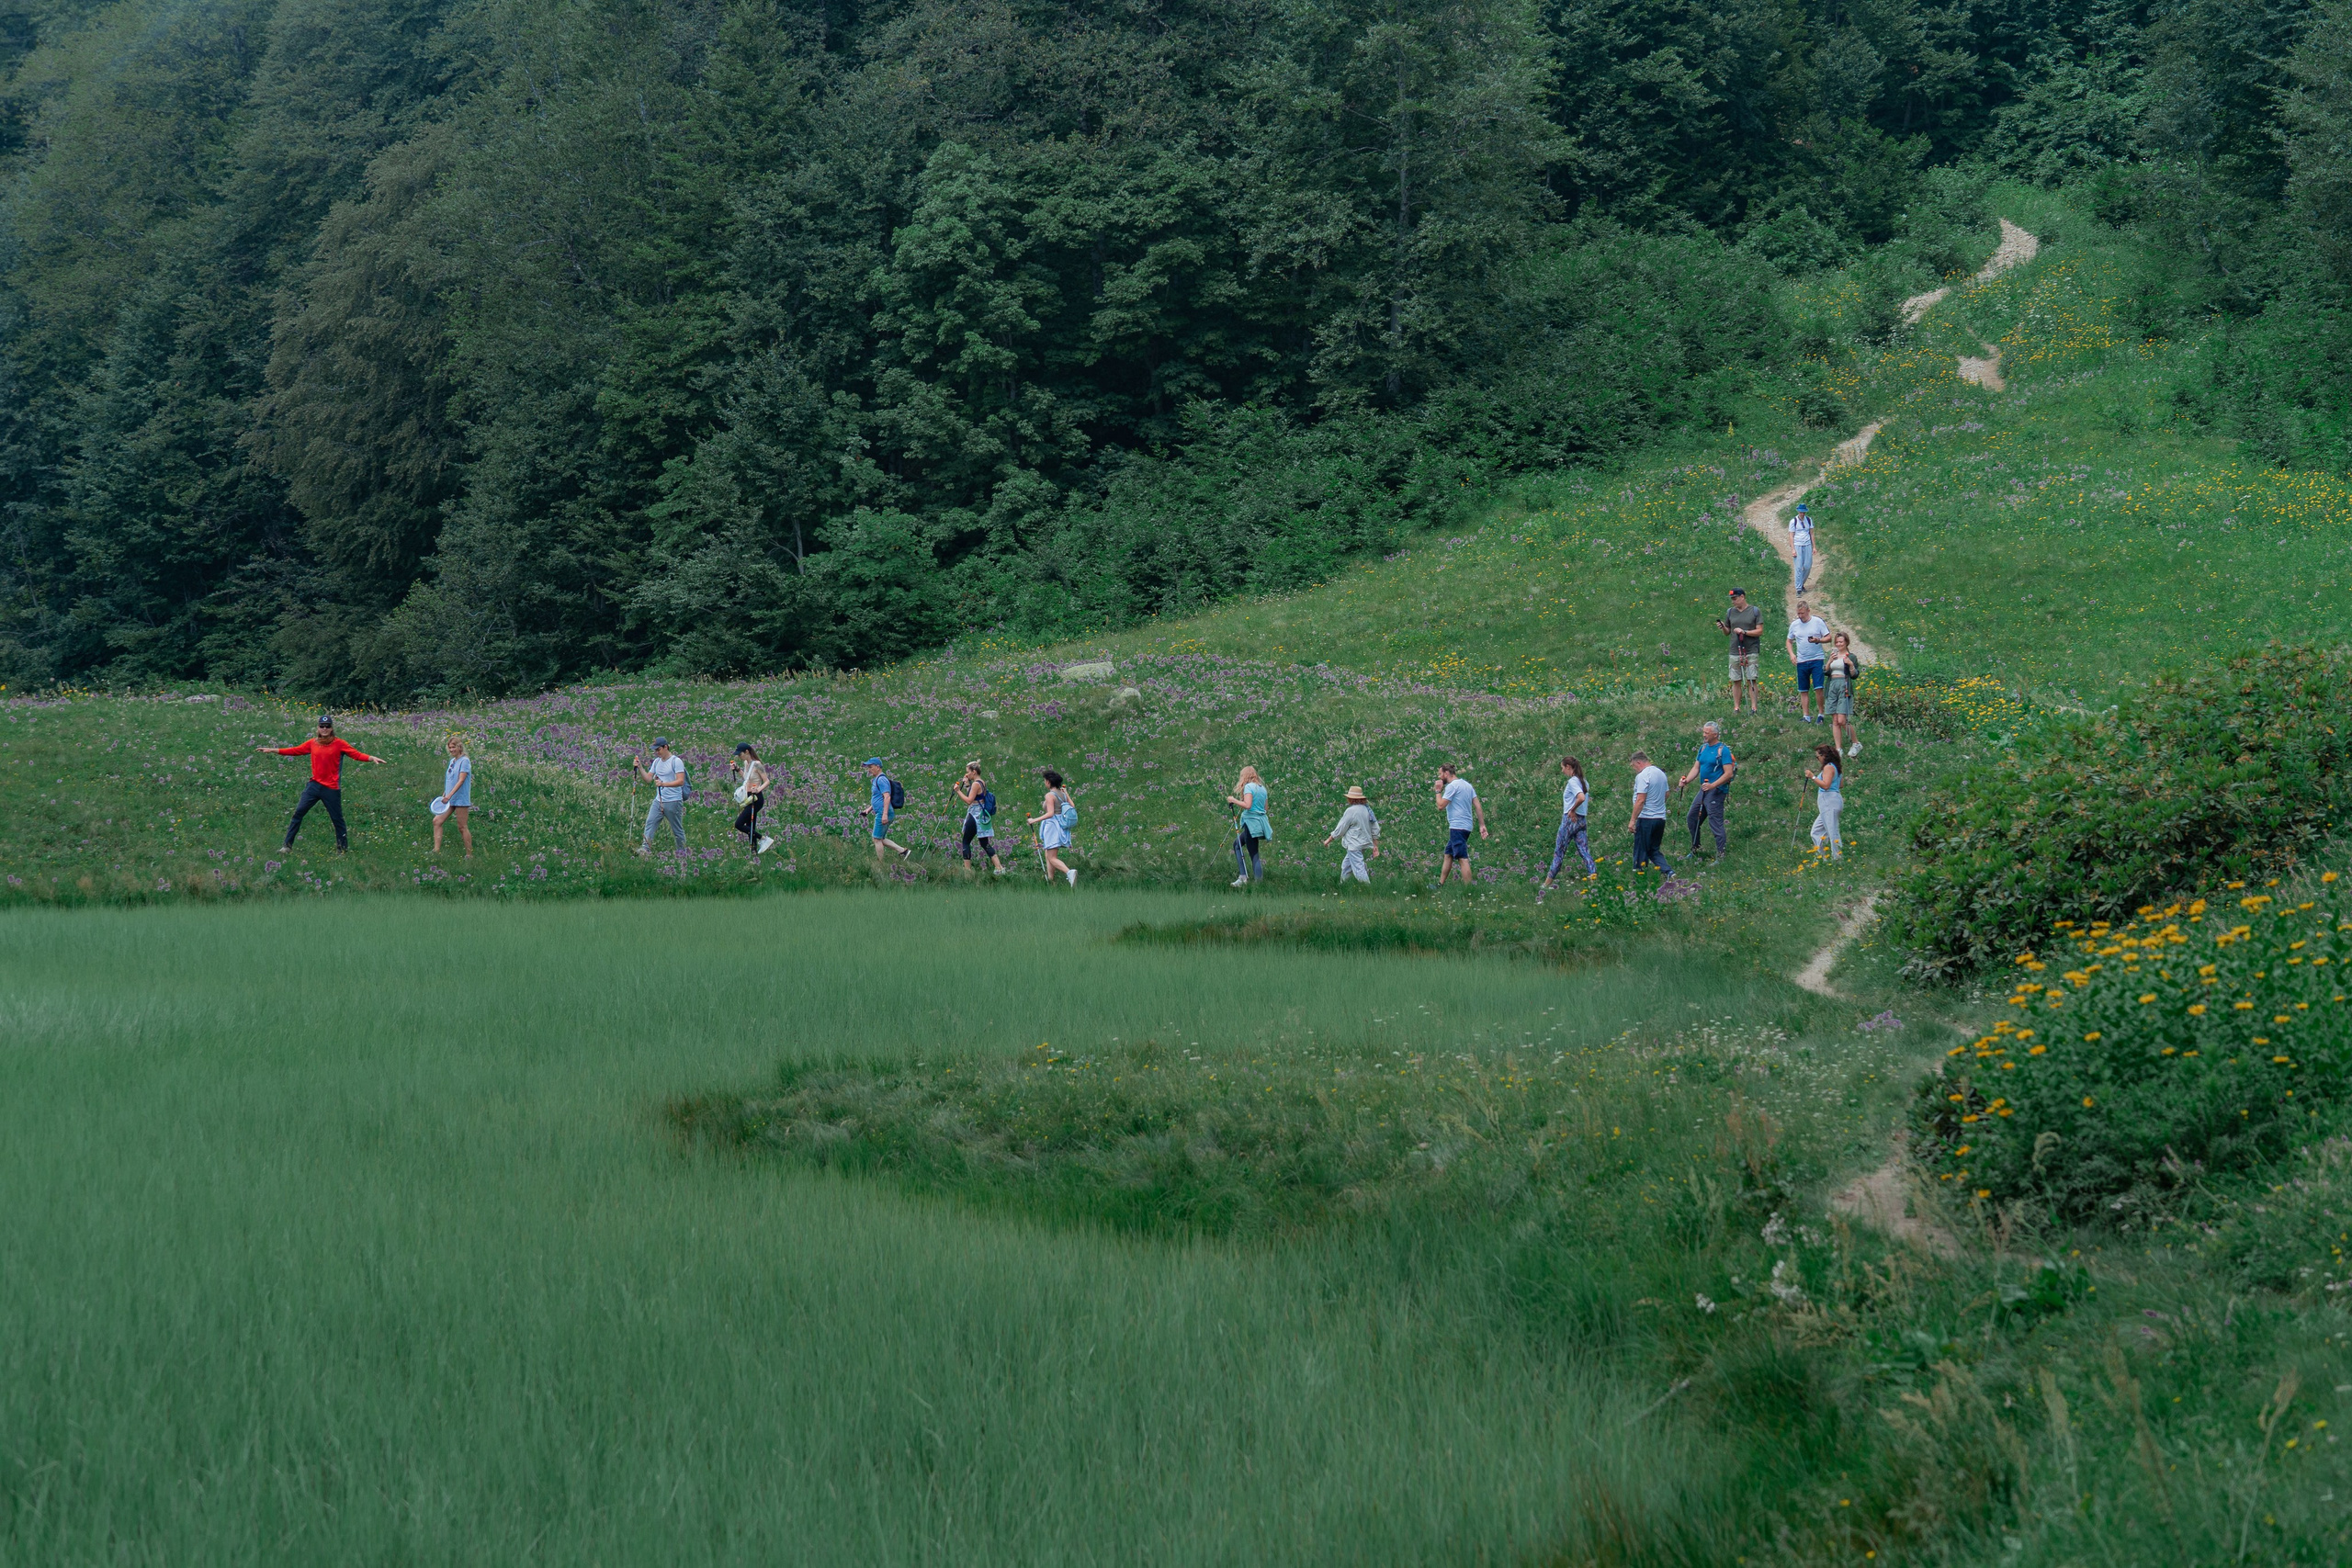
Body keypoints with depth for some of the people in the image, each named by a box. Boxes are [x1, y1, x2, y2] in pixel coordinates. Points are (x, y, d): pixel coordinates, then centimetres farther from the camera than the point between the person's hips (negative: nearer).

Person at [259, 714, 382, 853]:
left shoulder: (339, 743, -3)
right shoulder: (313, 743, 8)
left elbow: (357, 754, -10)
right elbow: (295, 751, 14)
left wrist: (372, 758, -27)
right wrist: (272, 750, 13)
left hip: (331, 788, -3)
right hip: (314, 785, 3)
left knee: (337, 819, 1)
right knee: (299, 812, -3)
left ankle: (343, 849, 14)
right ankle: (287, 845, 2)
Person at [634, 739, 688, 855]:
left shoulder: (676, 761, -10)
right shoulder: (657, 762, 12)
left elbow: (680, 781, -18)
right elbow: (648, 778, 13)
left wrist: (663, 784, -29)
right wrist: (640, 768, -2)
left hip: (674, 802, -6)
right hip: (658, 801, 6)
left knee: (677, 830, 4)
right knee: (650, 823, -8)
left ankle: (683, 853, 16)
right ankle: (646, 849, -12)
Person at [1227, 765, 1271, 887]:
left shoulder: (1249, 787, -9)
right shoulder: (1262, 788, 15)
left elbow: (1247, 805, -21)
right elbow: (1265, 807, 19)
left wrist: (1234, 800, -9)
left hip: (1252, 822, -9)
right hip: (1261, 820, 9)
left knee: (1254, 855, -8)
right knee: (1237, 844, 18)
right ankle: (1243, 876, 10)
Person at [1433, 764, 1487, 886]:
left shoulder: (1452, 786, -10)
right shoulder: (1466, 784, 17)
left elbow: (1441, 804, -14)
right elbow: (1478, 805, 13)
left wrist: (1438, 791, 0)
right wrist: (1482, 825, 11)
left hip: (1457, 827, -10)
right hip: (1467, 826, 10)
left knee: (1463, 858, -12)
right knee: (1448, 855, 17)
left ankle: (1468, 889, -16)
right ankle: (1440, 884, 20)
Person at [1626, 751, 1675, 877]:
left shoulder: (1643, 776, -14)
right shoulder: (1661, 773, 13)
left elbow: (1640, 800, -20)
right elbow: (1666, 794, 23)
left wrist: (1632, 820, -17)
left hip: (1646, 819, -8)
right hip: (1661, 818, 8)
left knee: (1641, 852, 0)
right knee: (1654, 851, 14)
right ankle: (1669, 872, -2)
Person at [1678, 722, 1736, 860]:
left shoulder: (1723, 750, -12)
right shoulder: (1703, 748, 12)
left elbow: (1728, 773, -18)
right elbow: (1696, 767, 13)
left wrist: (1713, 785, -27)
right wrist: (1687, 780, -5)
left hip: (1716, 791, -9)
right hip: (1703, 791, 9)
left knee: (1715, 823, -7)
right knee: (1692, 819, 14)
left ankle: (1720, 857, -2)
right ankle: (1694, 850, 28)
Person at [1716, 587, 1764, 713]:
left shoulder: (1755, 611, 3)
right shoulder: (1730, 612, 13)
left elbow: (1760, 631, -2)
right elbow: (1727, 633, 20)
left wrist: (1744, 632, -13)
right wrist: (1723, 628, -2)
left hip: (1750, 652, -3)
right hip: (1735, 652, 3)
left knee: (1751, 680, -5)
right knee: (1736, 681, 2)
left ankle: (1753, 707, -3)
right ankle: (1736, 708, 5)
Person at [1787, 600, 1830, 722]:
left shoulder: (1818, 622, -1)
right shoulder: (1794, 625, 9)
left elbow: (1828, 638, 1)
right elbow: (1789, 641, 20)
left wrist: (1818, 640, -19)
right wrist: (1791, 654, 3)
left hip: (1817, 660, -4)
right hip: (1801, 661, 4)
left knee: (1818, 688, -13)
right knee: (1803, 691, 5)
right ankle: (1806, 715, 11)